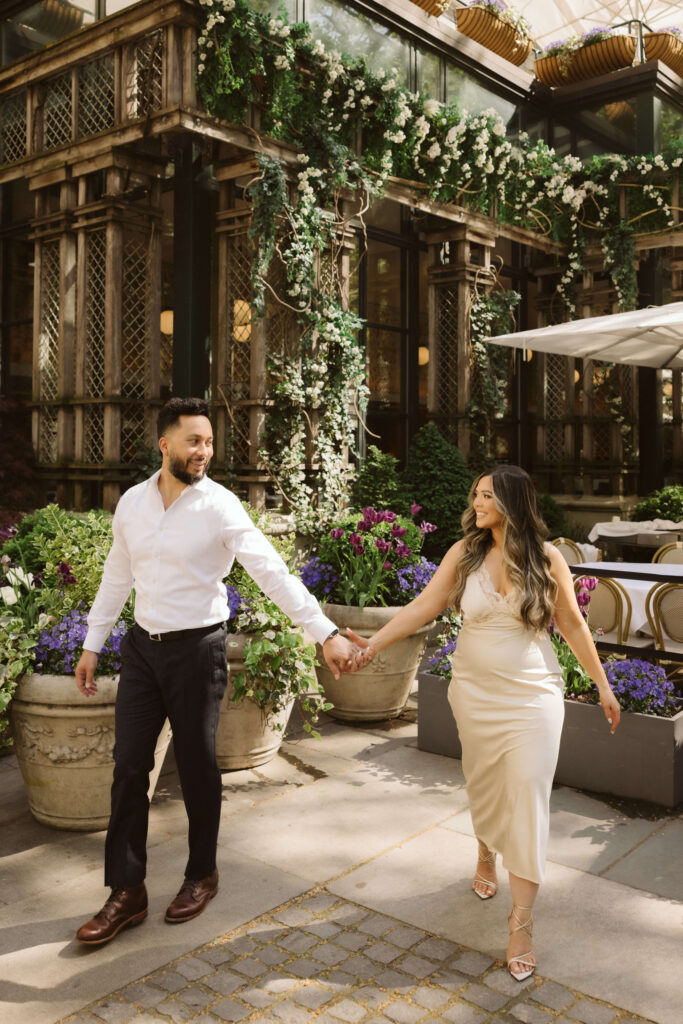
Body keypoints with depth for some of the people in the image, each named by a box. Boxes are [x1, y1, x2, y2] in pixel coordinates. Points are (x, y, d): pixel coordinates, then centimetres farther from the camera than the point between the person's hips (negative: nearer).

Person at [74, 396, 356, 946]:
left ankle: (202, 875, 31)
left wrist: (326, 633, -25)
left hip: (196, 649, -4)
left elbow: (273, 571, -18)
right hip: (142, 647, 4)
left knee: (197, 766, 9)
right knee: (129, 765, 6)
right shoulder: (132, 502, 2)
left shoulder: (219, 506, -13)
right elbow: (117, 578, 13)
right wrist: (92, 645, 14)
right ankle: (127, 892, 20)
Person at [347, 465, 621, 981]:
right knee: (484, 785, 17)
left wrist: (602, 685, 5)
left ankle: (521, 921, 7)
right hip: (475, 693, 2)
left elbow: (573, 624, 1)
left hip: (533, 697, -2)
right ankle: (486, 857, 49)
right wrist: (374, 642, -25)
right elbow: (425, 604, -12)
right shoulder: (465, 553, -4)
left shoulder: (546, 557, -7)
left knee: (528, 798, -3)